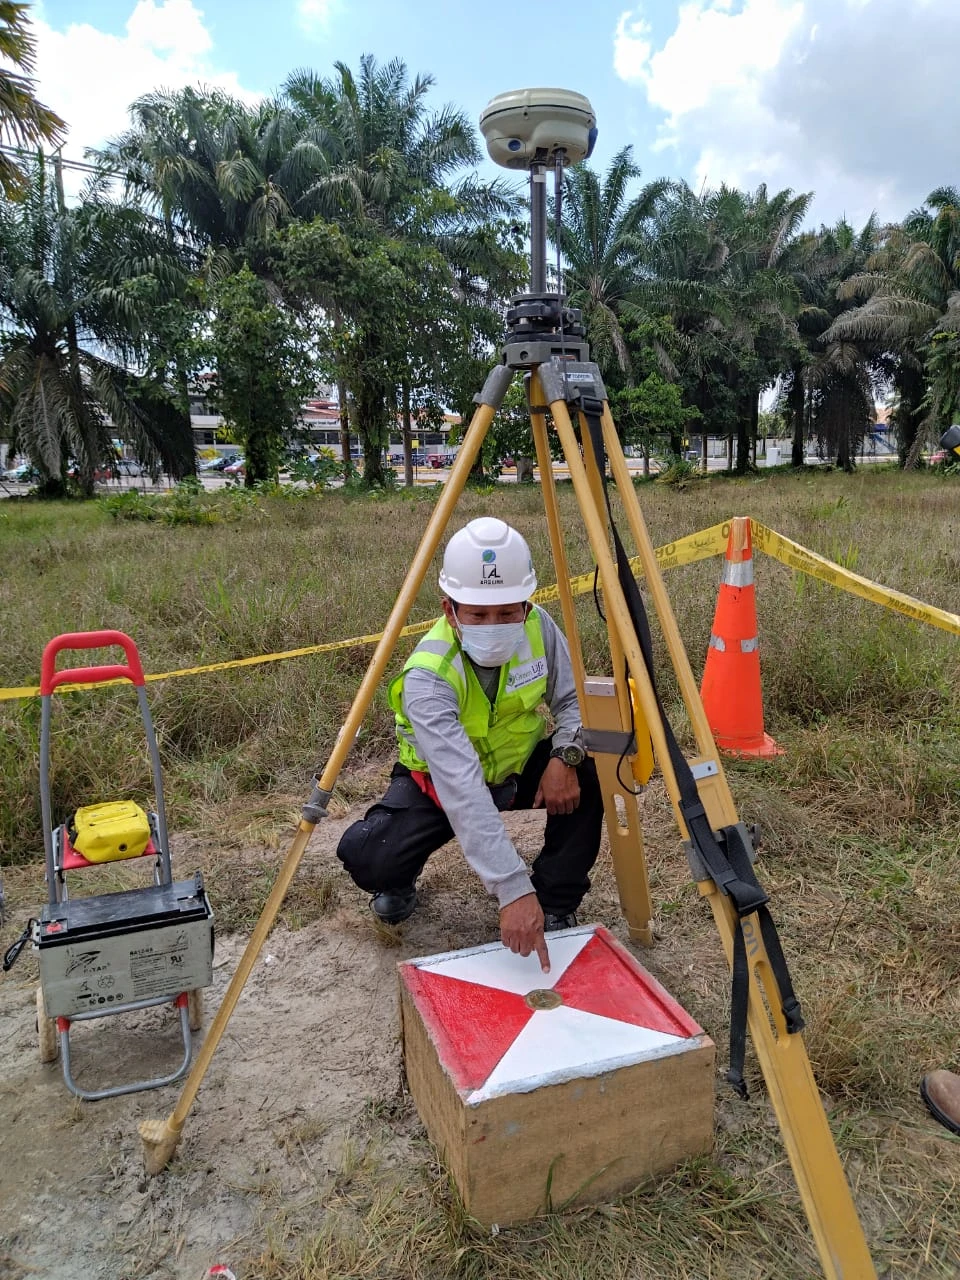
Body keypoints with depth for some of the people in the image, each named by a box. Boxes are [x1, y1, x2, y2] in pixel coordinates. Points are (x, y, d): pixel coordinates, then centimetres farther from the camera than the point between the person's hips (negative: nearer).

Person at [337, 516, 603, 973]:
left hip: (519, 764, 4)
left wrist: (566, 755, -30)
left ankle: (556, 908, -4)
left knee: (588, 771, -25)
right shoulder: (428, 675, -35)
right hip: (438, 779, -3)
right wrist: (513, 890, -50)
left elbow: (574, 700, -8)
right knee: (367, 858, -27)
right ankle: (399, 881, 12)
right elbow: (462, 790, -44)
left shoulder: (538, 627, -21)